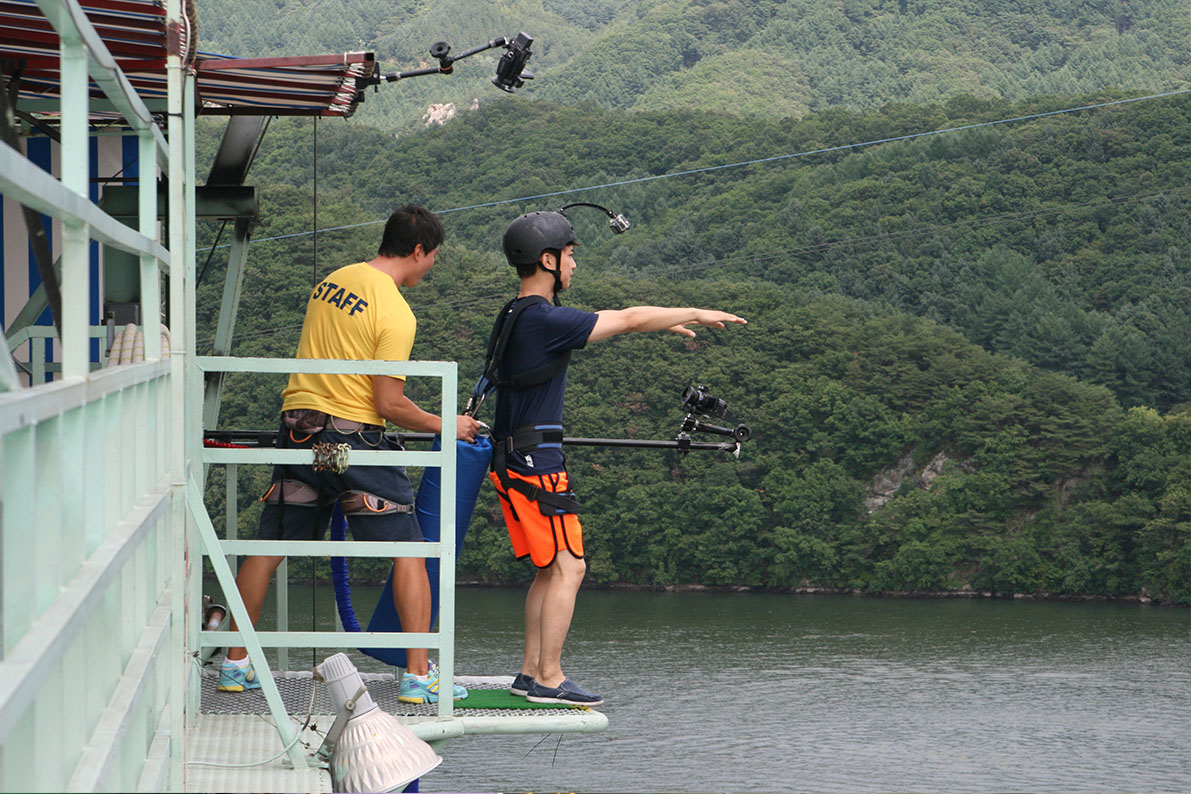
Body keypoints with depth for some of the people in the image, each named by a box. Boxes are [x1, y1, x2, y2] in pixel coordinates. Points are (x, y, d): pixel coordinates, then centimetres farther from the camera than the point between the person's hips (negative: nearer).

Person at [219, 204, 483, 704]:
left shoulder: (331, 282, 10)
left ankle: (236, 664, 17)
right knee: (408, 551, 2)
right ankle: (419, 676, -2)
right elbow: (389, 405, -14)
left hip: (298, 424, 7)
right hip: (352, 437, -7)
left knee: (268, 550, 13)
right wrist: (444, 425, 1)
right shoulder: (395, 313, -12)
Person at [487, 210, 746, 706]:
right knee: (567, 568, -6)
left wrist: (664, 323, 27)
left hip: (513, 460, 10)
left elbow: (610, 322, 25)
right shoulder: (543, 319, -17)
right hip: (535, 463, -10)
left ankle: (531, 672, 16)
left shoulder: (515, 315, 13)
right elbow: (628, 320, -11)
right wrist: (696, 314, 0)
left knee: (551, 568, 14)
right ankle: (548, 679, -5)